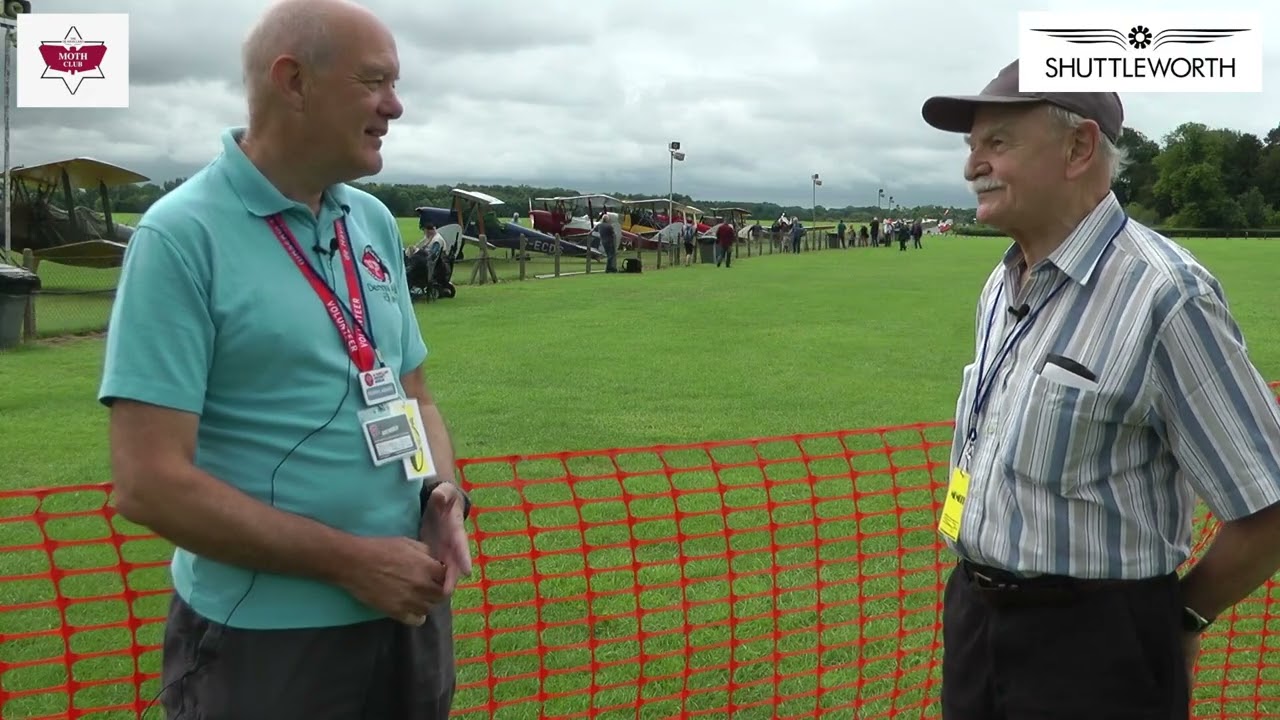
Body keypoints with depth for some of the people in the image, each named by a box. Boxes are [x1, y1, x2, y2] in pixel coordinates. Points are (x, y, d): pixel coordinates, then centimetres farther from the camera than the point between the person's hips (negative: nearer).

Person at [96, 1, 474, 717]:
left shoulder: (374, 222, 6)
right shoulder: (183, 235, -14)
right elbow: (151, 483, -18)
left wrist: (445, 494, -6)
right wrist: (349, 560, -17)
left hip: (409, 608, 6)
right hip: (265, 643, -6)